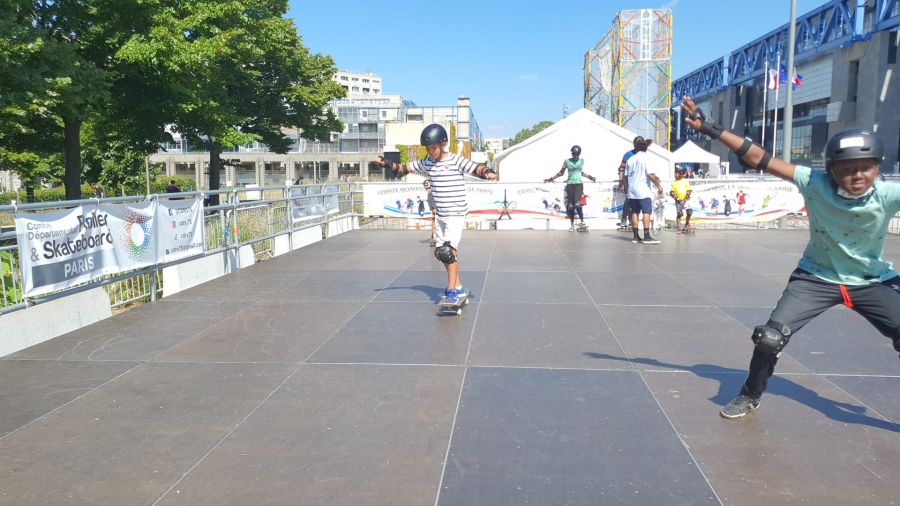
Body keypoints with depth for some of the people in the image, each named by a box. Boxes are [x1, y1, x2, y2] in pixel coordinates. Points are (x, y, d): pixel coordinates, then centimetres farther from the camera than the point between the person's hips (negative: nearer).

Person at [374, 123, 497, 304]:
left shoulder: (456, 161, -12)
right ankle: (458, 288, 26)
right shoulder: (427, 163, 6)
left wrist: (488, 172, -42)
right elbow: (405, 168, 13)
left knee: (448, 250, -17)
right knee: (442, 253, 12)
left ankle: (452, 290, -6)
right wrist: (386, 164, 0)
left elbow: (477, 169, -21)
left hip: (456, 214, -7)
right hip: (440, 215, 7)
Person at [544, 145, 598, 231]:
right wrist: (551, 179, 9)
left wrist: (590, 177, 30)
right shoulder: (567, 162, 2)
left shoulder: (581, 161, 8)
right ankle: (572, 224, 7)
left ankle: (582, 220, -3)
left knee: (577, 204, -19)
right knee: (570, 205, -1)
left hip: (579, 184, 0)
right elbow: (561, 173, 12)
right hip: (570, 185, 0)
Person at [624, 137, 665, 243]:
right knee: (646, 212, -5)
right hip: (644, 191, -6)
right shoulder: (647, 158, -8)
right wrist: (659, 186, -9)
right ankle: (646, 236, -10)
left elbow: (626, 175, 11)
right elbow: (651, 175, -15)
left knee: (635, 212, 8)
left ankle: (636, 236, 10)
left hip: (632, 191, 6)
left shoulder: (630, 159, 8)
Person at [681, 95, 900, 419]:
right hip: (816, 278, 0)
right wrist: (709, 129, -28)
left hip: (873, 282, 1)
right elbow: (760, 159, -24)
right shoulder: (814, 184, -22)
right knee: (770, 338, -10)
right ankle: (750, 396, 17)